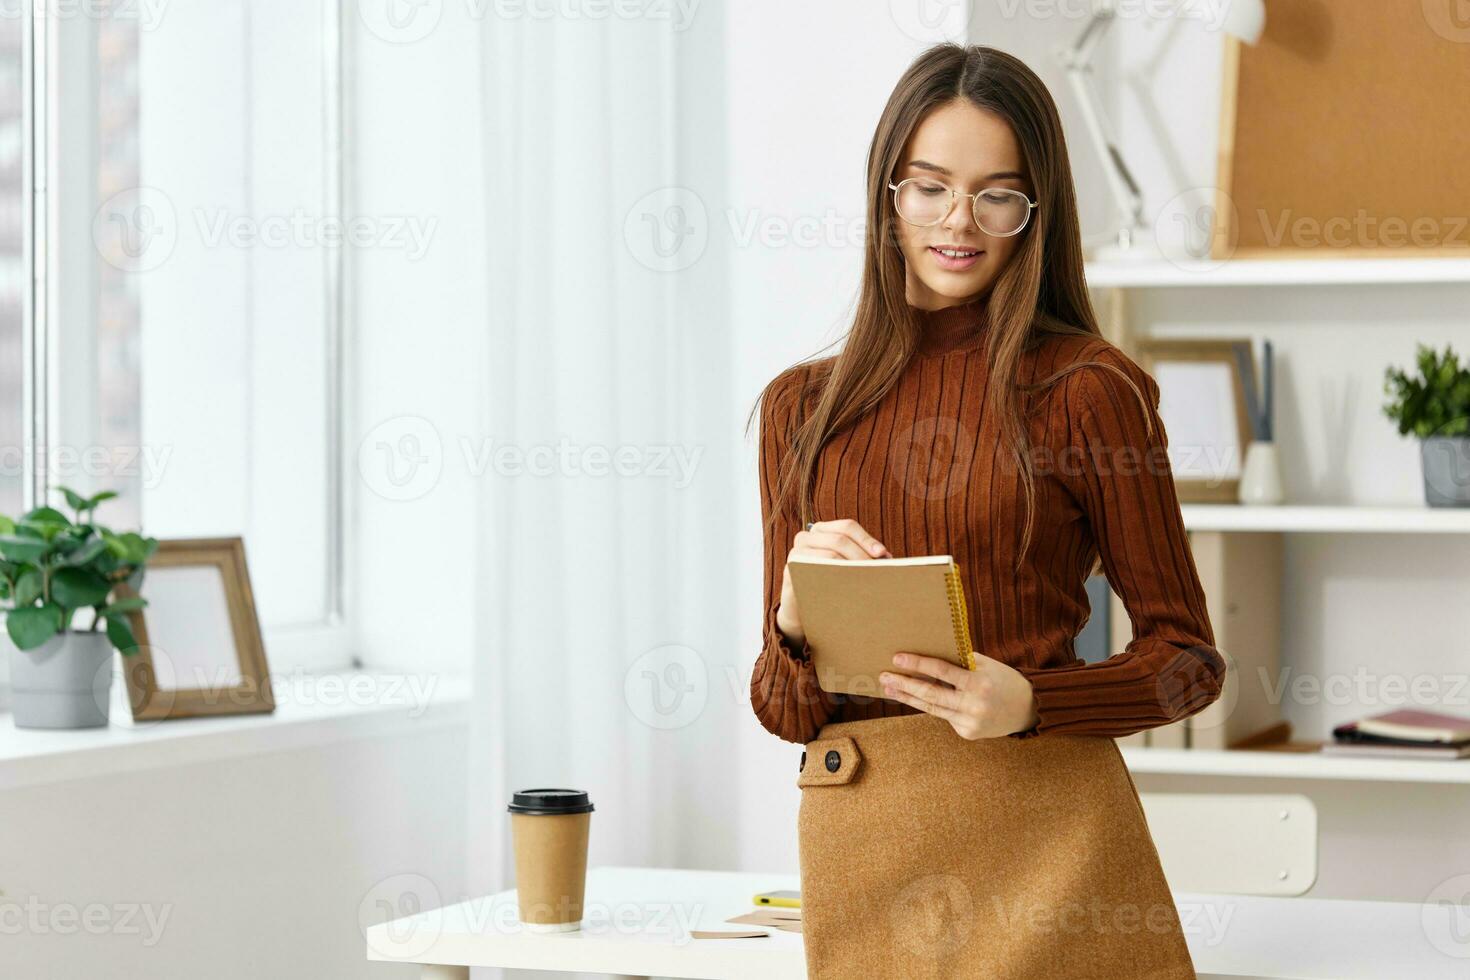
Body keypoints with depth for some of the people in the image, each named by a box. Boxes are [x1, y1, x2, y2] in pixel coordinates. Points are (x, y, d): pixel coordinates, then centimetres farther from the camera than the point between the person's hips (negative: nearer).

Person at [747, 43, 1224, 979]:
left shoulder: (1088, 388, -1)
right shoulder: (802, 406, 10)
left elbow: (1187, 657, 1)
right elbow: (786, 710, 10)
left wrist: (1029, 702, -16)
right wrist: (799, 623, -12)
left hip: (1037, 831, -3)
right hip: (858, 850, 3)